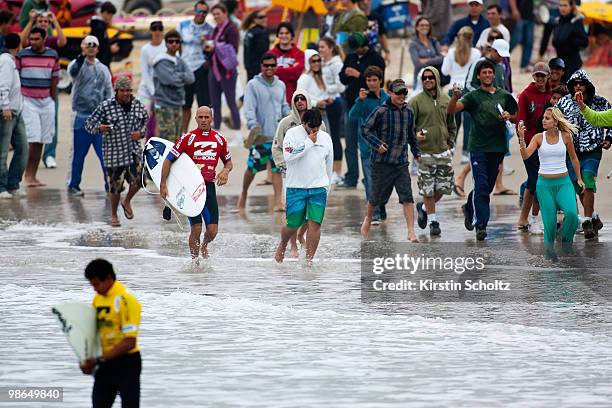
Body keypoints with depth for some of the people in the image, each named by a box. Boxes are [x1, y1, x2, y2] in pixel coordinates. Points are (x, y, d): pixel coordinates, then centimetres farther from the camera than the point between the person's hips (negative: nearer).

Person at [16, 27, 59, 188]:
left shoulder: (53, 55, 6)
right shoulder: (22, 55, -3)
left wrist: (51, 99, 13)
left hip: (46, 101, 4)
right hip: (27, 100, -4)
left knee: (41, 141, 3)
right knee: (33, 140, -12)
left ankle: (33, 176, 9)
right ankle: (28, 175, -5)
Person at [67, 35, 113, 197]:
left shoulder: (103, 69, 14)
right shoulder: (78, 64, 1)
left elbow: (109, 93, 16)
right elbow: (73, 71, -25)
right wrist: (82, 56, -40)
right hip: (81, 116, -3)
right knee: (79, 153, 2)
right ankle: (74, 185, 12)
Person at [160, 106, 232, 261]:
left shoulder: (219, 139, 8)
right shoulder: (188, 138, -2)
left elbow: (228, 162, 22)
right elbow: (168, 160, -1)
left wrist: (225, 171, -3)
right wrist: (163, 185, -7)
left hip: (209, 185, 3)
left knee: (212, 230, -2)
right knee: (196, 229, -8)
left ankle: (204, 245, 33)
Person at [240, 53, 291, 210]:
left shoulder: (281, 85, 13)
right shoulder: (253, 85, -3)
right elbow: (249, 108, -11)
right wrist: (254, 126, -25)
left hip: (278, 135, 4)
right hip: (260, 135, -4)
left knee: (277, 168, -2)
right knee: (253, 167, 3)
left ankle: (278, 202, -4)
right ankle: (243, 194, 26)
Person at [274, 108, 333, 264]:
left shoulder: (326, 138, 8)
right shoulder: (292, 134, -5)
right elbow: (288, 156, -20)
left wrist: (327, 190, 21)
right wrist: (309, 142, -17)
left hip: (318, 187, 3)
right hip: (296, 187, -3)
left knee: (314, 223, -8)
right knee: (293, 225, 1)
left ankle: (309, 260, -5)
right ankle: (282, 246, 32)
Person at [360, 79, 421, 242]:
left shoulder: (409, 112, 7)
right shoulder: (381, 112, -10)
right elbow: (365, 130, -5)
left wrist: (416, 152, 22)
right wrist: (377, 144, -16)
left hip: (401, 162, 4)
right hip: (382, 161, -4)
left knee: (407, 197, -7)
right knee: (377, 196, 8)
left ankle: (411, 232, -9)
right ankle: (368, 219, 38)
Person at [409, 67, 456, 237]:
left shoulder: (446, 100, 8)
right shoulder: (416, 101, -4)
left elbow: (451, 125, 18)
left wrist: (451, 144, 9)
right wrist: (415, 135, -22)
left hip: (443, 151, 4)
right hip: (424, 151, -4)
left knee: (444, 187, 3)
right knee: (428, 189, -2)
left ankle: (424, 207, 29)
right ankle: (433, 221, 10)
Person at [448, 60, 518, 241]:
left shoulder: (504, 96, 10)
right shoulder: (473, 96, 0)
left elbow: (517, 117, 21)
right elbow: (452, 109, -13)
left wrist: (509, 117, -2)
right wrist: (455, 96, -33)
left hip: (497, 148, 4)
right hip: (478, 147, -4)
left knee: (488, 187, 11)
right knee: (481, 187, -11)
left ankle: (469, 208, 37)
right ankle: (481, 225, -12)